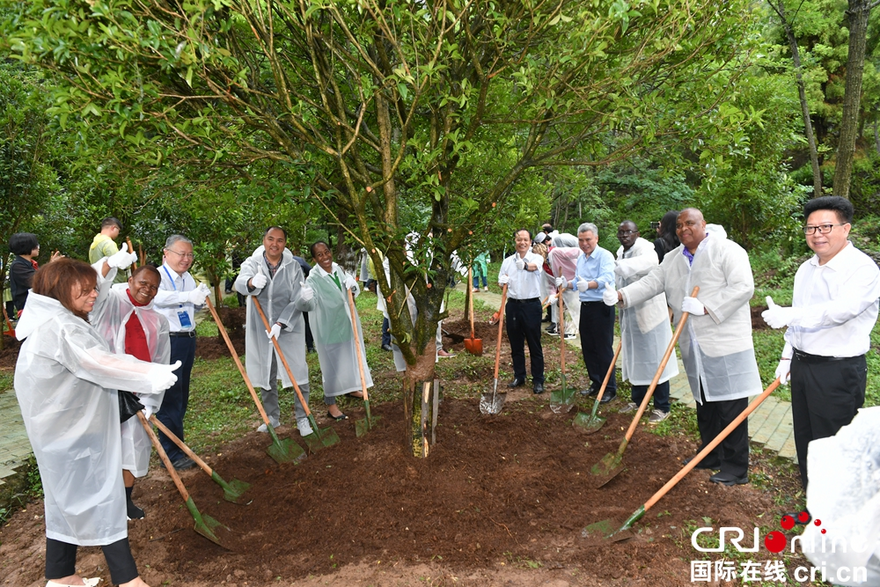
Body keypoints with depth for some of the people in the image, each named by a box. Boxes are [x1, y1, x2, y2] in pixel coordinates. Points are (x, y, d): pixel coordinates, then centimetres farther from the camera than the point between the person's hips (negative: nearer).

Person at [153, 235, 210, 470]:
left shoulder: (188, 278, 12)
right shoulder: (158, 275, -11)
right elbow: (158, 297, -33)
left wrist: (201, 299, -4)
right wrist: (188, 296, -48)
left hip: (188, 340, 8)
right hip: (168, 342, -8)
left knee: (182, 396, 15)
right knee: (170, 397, -5)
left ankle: (176, 444, 28)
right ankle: (171, 453, 3)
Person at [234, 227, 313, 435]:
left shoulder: (293, 267, -2)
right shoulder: (252, 263, -2)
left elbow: (297, 301, -8)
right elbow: (240, 283, -24)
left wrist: (280, 324, -21)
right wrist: (251, 282, -49)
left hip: (289, 330, -1)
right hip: (260, 331, 1)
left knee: (299, 376, -2)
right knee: (265, 377, 12)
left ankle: (302, 418, 15)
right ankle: (272, 417, 29)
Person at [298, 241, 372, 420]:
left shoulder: (338, 270, -1)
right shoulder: (313, 279, -19)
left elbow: (354, 294, 9)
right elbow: (307, 305, -32)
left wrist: (353, 286, -13)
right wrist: (305, 299, -55)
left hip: (346, 323, 7)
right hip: (328, 327, -7)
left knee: (349, 357, 22)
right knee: (332, 364, 0)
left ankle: (349, 388, 45)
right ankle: (330, 405, 12)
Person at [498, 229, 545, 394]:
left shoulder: (536, 258, -4)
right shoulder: (507, 261, 9)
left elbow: (534, 266, -28)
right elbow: (501, 280, 17)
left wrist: (524, 265, -51)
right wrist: (503, 281, -8)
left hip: (531, 305, -4)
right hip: (513, 305, 4)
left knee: (535, 345, 1)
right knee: (515, 344, 11)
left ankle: (538, 380, 10)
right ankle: (519, 377, 24)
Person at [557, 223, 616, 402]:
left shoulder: (605, 256, -12)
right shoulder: (580, 258, 14)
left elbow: (606, 278, -29)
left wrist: (588, 284, -46)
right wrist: (566, 284, -1)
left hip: (602, 307, -8)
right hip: (585, 307, 8)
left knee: (604, 349, -2)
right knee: (588, 348, 14)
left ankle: (610, 389, 8)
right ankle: (596, 383, 28)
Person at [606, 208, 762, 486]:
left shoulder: (727, 250, -7)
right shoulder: (673, 258, 15)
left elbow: (743, 287, -16)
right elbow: (652, 282, 8)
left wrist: (705, 307, -22)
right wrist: (622, 295, -7)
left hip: (725, 342, -7)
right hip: (694, 346, 7)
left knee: (731, 405, -3)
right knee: (704, 403, 17)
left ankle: (736, 468, 7)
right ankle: (711, 455, 31)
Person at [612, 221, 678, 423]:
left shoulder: (643, 248, -17)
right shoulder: (621, 252, 10)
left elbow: (649, 260, -42)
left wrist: (623, 267, -56)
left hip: (649, 311, -8)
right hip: (630, 313, 8)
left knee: (655, 357, -1)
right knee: (634, 357, 16)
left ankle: (662, 407, 9)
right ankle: (637, 400, 30)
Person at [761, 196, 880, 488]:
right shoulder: (806, 269, 11)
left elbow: (841, 309, -32)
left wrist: (788, 315, -38)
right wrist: (787, 357, 16)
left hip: (839, 371, -8)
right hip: (802, 365, 8)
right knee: (804, 437, 18)